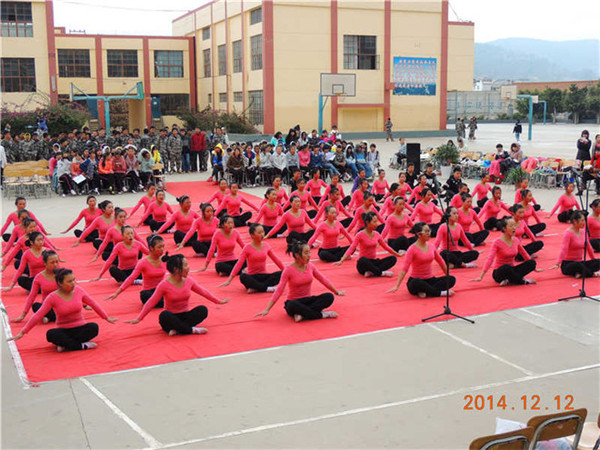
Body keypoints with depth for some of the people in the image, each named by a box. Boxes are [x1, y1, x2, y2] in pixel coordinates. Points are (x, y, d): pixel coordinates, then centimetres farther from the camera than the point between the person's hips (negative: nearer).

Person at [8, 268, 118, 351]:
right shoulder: (52, 297, -9)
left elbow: (94, 304, 10)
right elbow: (38, 316, -8)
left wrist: (106, 318, 16)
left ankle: (65, 344, -25)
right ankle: (82, 346, -30)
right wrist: (22, 333, -11)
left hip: (80, 328, 2)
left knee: (94, 327, -30)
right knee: (50, 334, -35)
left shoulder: (78, 290, -3)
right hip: (63, 330, -2)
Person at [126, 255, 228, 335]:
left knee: (203, 309, -23)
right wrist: (138, 319, -15)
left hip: (185, 316, 4)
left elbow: (203, 292, 14)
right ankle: (192, 330, -31)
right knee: (164, 315, -38)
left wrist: (218, 301, 17)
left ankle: (177, 329, -28)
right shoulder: (164, 285, -12)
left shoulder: (189, 280, 1)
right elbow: (151, 302, -10)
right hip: (171, 318, -4)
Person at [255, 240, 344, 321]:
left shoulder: (310, 266, 2)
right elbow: (279, 291, -13)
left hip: (308, 300, 4)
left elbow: (323, 280, 15)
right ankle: (321, 315, -28)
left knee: (329, 297, -22)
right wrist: (267, 309, -18)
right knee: (292, 305, -41)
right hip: (294, 301, -4)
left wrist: (337, 292, 21)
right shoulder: (288, 270, -11)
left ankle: (302, 313, -30)